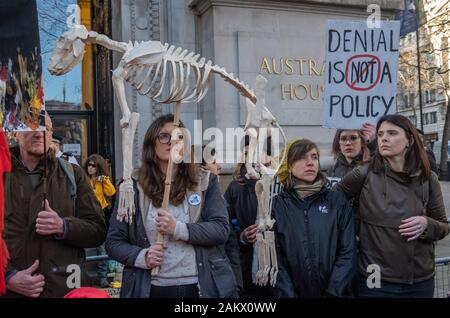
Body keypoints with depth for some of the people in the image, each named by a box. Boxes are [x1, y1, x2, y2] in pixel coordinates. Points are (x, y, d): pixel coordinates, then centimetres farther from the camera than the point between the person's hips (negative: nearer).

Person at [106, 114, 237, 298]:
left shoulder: (205, 182, 1)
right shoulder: (132, 186, -1)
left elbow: (221, 229, -7)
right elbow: (114, 242, 1)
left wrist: (178, 229, -19)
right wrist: (142, 257, -17)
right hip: (152, 289, 0)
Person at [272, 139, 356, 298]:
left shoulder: (338, 202, 1)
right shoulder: (276, 205, -1)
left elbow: (348, 252, -4)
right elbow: (274, 256, -6)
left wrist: (333, 293, -13)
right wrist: (287, 294, -15)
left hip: (333, 292, 1)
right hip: (292, 292, 0)